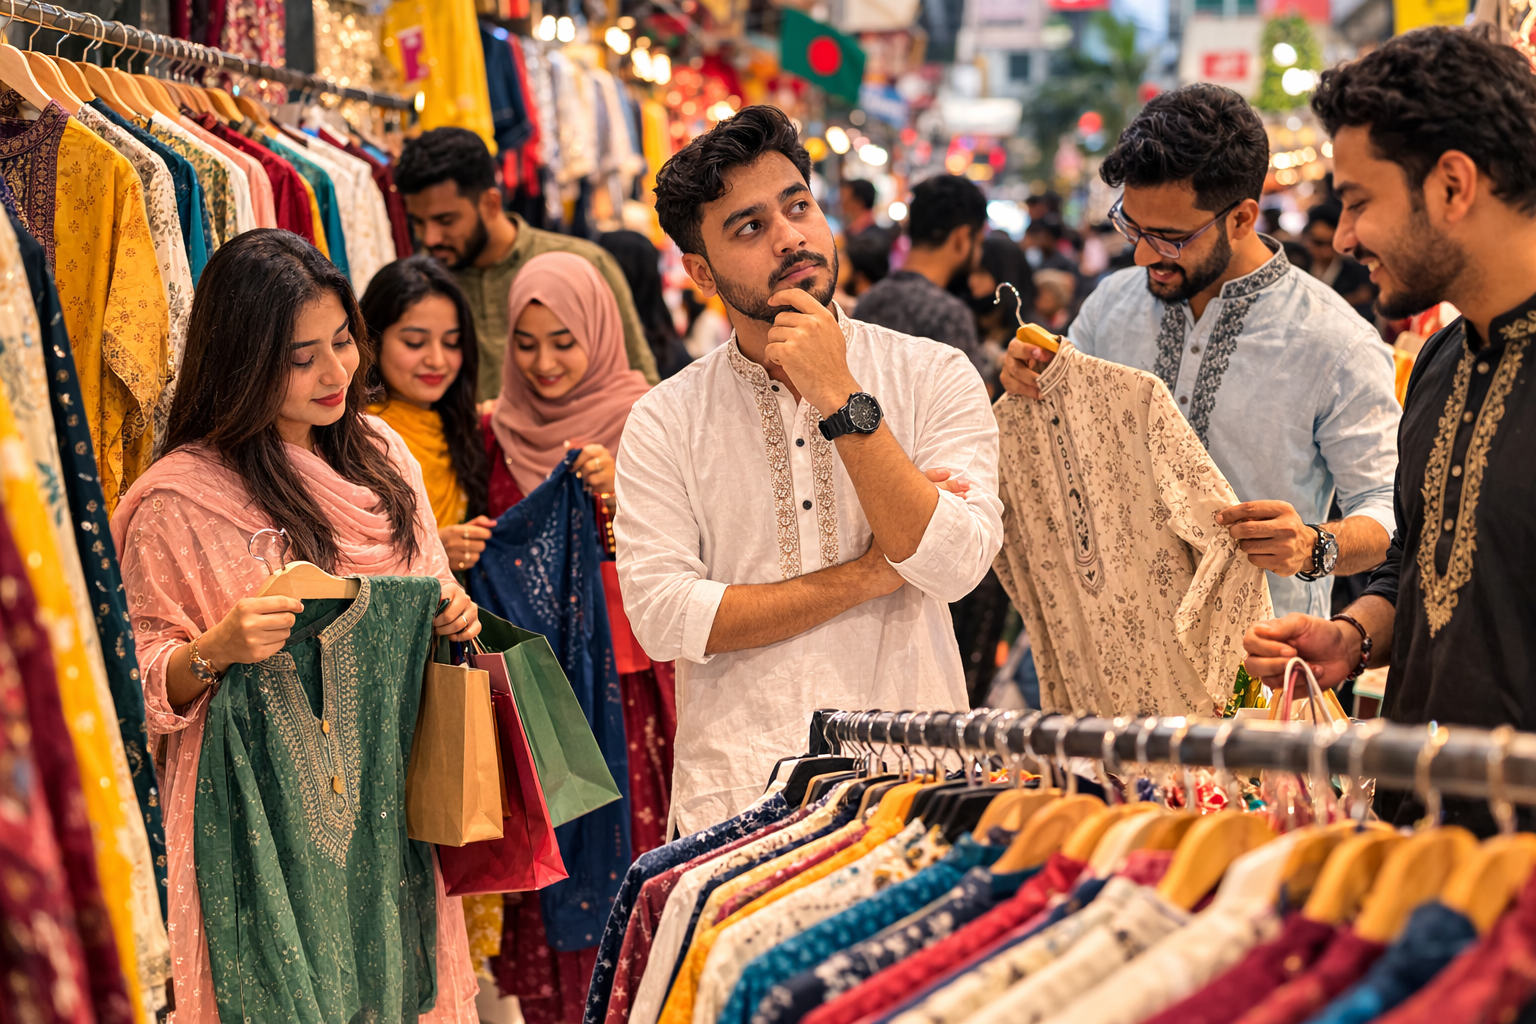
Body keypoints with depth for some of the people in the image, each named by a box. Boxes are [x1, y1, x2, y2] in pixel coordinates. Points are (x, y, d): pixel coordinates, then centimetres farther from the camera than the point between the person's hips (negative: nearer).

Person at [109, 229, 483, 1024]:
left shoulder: (379, 451, 6)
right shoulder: (179, 497, -12)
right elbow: (142, 684, -8)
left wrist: (452, 616, -4)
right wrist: (216, 651, -27)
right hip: (271, 816, -5)